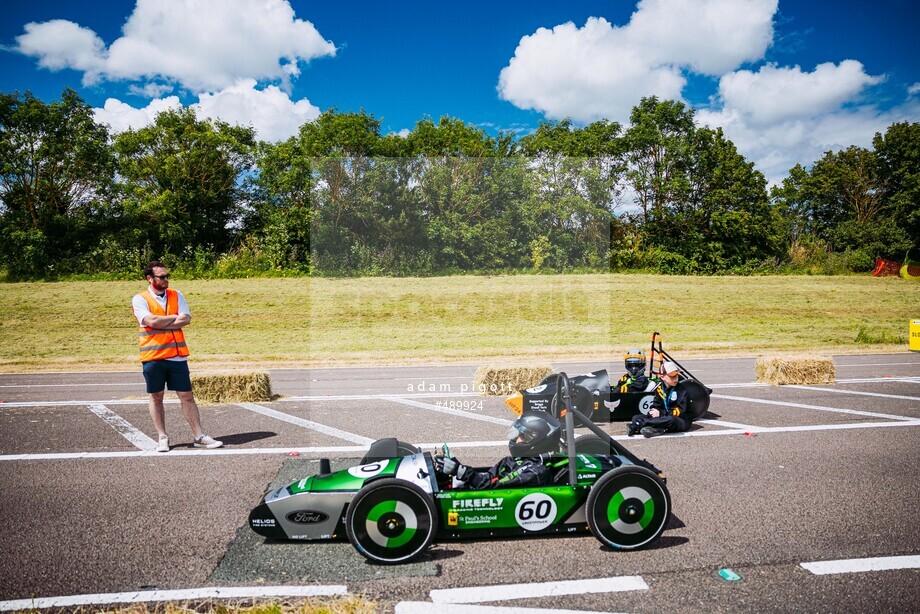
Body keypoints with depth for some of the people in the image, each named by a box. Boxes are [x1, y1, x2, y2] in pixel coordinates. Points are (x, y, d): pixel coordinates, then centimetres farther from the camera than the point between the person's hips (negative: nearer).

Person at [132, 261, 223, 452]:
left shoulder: (176, 295, 10)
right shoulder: (140, 299, -1)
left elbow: (186, 319, -3)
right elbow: (151, 321, -17)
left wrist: (161, 323, -10)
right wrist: (175, 317, -4)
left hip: (177, 355, 2)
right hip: (153, 356, -2)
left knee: (187, 396, 4)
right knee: (156, 397, 8)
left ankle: (199, 436, 8)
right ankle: (162, 437, 20)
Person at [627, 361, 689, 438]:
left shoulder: (681, 390, -7)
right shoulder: (659, 388, 7)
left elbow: (680, 411, -14)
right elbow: (656, 405, 8)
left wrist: (661, 413, -22)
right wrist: (654, 411, -16)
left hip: (681, 422, -5)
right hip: (664, 418, 5)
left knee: (671, 420, -42)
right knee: (636, 417, -8)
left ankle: (639, 425, -37)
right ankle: (657, 429, -37)